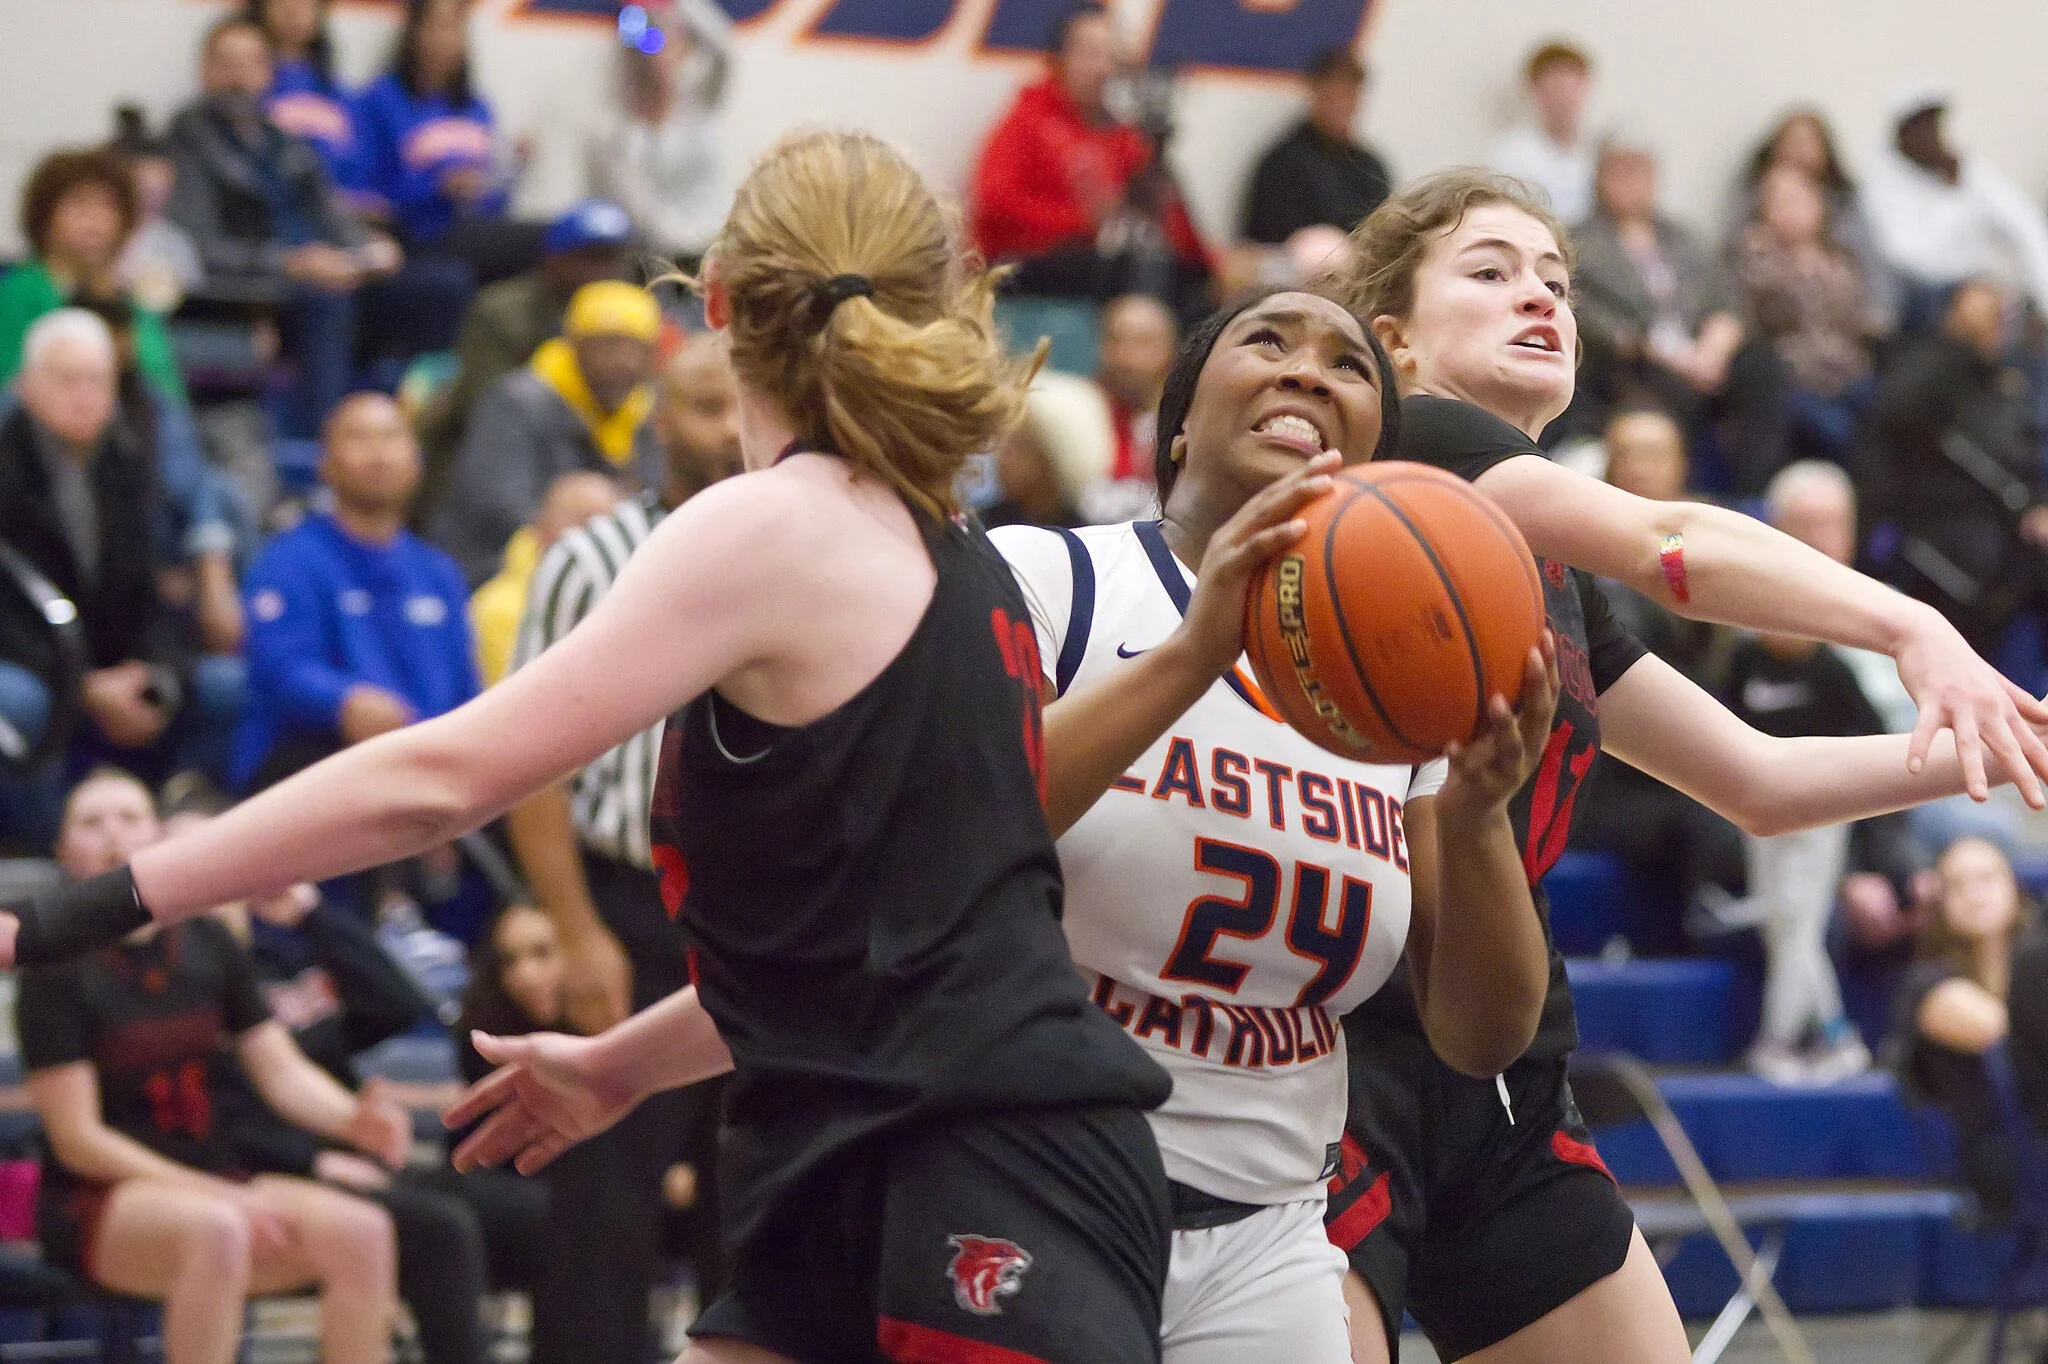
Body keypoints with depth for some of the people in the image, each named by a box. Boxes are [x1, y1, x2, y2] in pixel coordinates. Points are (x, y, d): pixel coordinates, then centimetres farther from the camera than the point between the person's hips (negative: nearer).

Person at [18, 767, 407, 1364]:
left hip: (215, 1184, 5)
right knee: (214, 1231, -38)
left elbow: (285, 1073, 6)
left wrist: (351, 1118, -18)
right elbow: (78, 1141, -10)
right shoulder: (57, 972, -7)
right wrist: (218, 1198, -18)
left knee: (359, 1229, -23)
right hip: (96, 1202, -5)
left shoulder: (208, 945, 8)